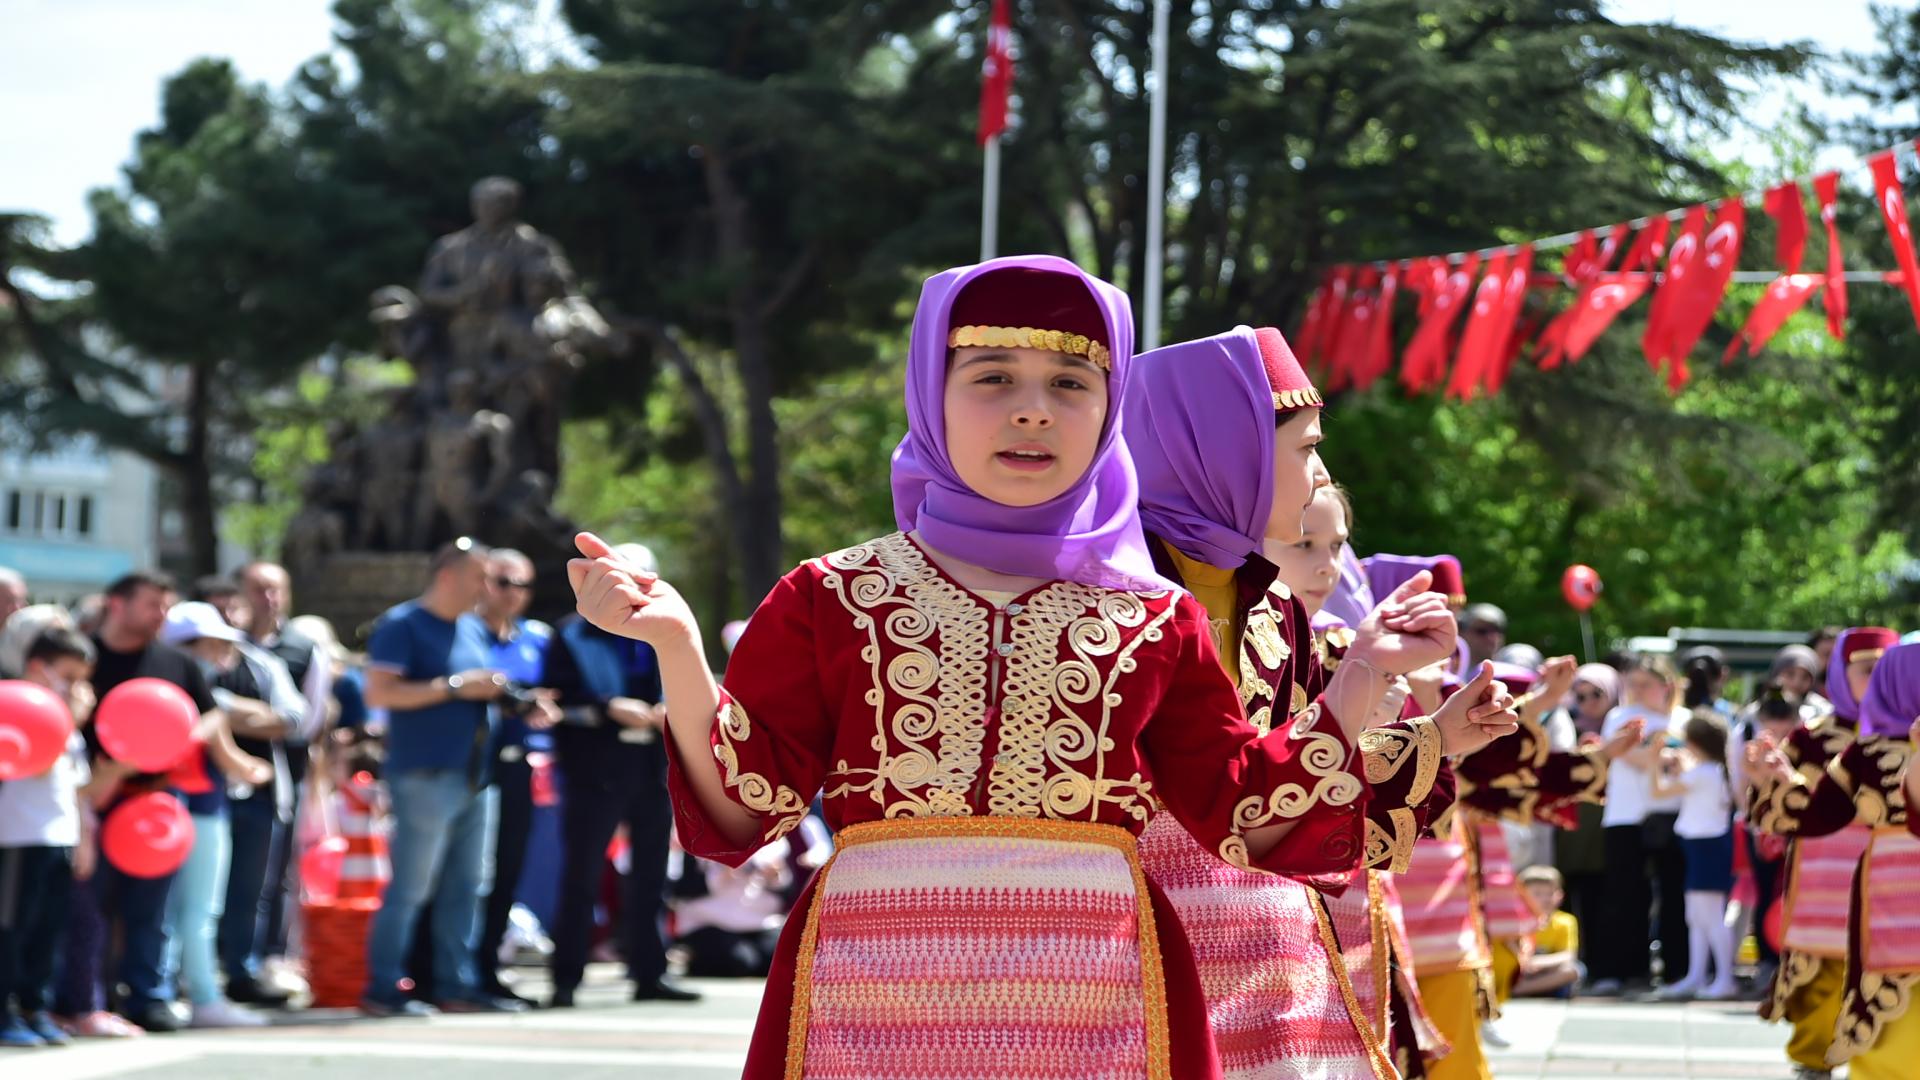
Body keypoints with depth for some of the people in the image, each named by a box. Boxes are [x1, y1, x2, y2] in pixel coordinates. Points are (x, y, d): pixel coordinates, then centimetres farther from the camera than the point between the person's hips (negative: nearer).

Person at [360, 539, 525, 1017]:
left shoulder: (474, 629, 18)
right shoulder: (401, 626, -7)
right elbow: (379, 692, -17)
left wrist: (495, 692, 6)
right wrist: (455, 687, -17)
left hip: (475, 775, 8)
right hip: (426, 775, -8)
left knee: (467, 884, 10)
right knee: (411, 885, -7)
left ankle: (457, 985, 16)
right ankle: (382, 990, -1)